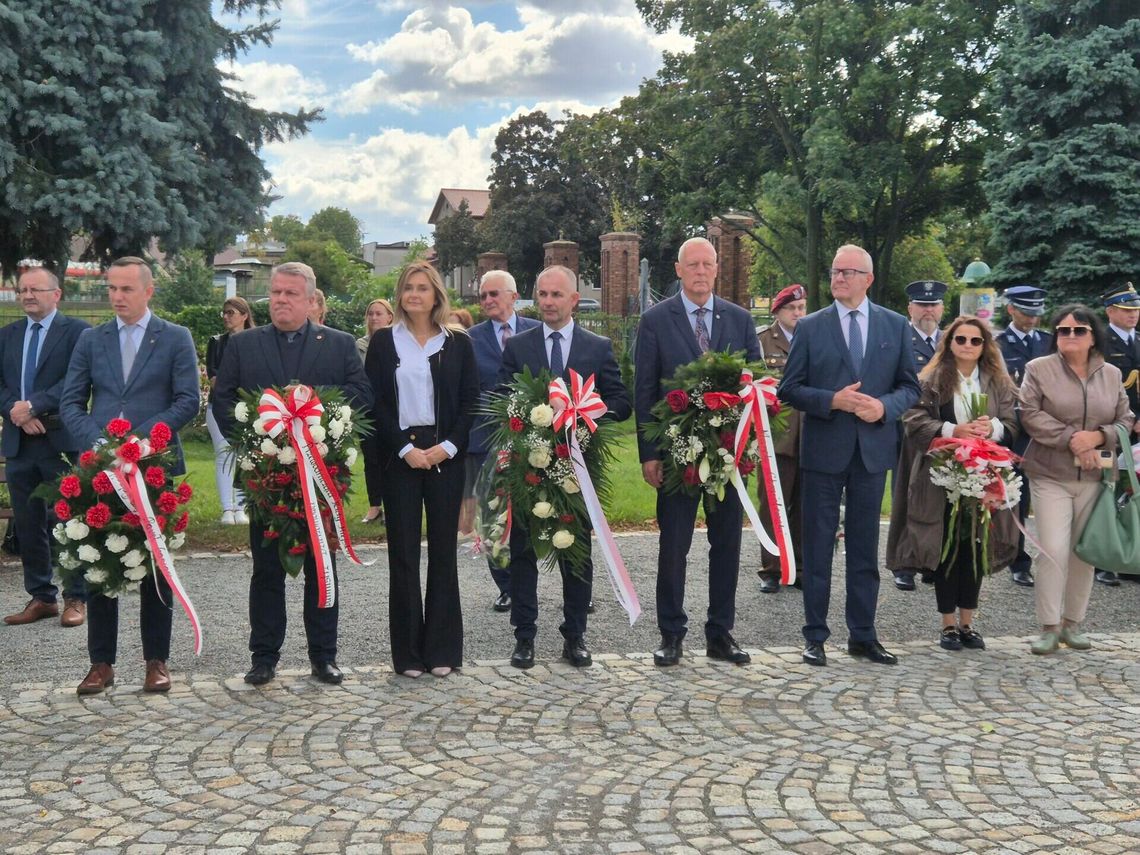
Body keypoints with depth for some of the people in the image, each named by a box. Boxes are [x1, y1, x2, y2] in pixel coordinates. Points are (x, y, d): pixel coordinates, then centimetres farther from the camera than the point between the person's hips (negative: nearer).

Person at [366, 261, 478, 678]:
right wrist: (405, 449, -10)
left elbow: (471, 401, 4)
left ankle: (442, 648, 12)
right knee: (403, 552, 2)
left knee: (443, 550, 4)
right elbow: (375, 402, 0)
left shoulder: (458, 343, 7)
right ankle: (408, 651, 9)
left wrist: (449, 446, -9)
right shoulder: (384, 342, 5)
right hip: (399, 455, -1)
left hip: (445, 454, 1)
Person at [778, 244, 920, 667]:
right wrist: (833, 401, -16)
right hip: (823, 450, -2)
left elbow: (910, 386, 7)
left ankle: (863, 635, 20)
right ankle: (815, 635, 13)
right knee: (818, 545, 4)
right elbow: (789, 388, -1)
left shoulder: (895, 326, 5)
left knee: (865, 548, 10)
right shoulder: (810, 327, 1)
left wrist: (885, 407, -13)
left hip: (872, 449, 2)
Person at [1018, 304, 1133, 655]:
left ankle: (1073, 623, 20)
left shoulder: (1111, 374, 9)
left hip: (1095, 477, 4)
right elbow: (1030, 415, -9)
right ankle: (1049, 626, 0)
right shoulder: (1039, 369, -1)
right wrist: (1070, 437, -17)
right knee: (1053, 550, -10)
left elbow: (1125, 421, 8)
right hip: (1051, 475, -3)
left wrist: (1097, 436, -12)